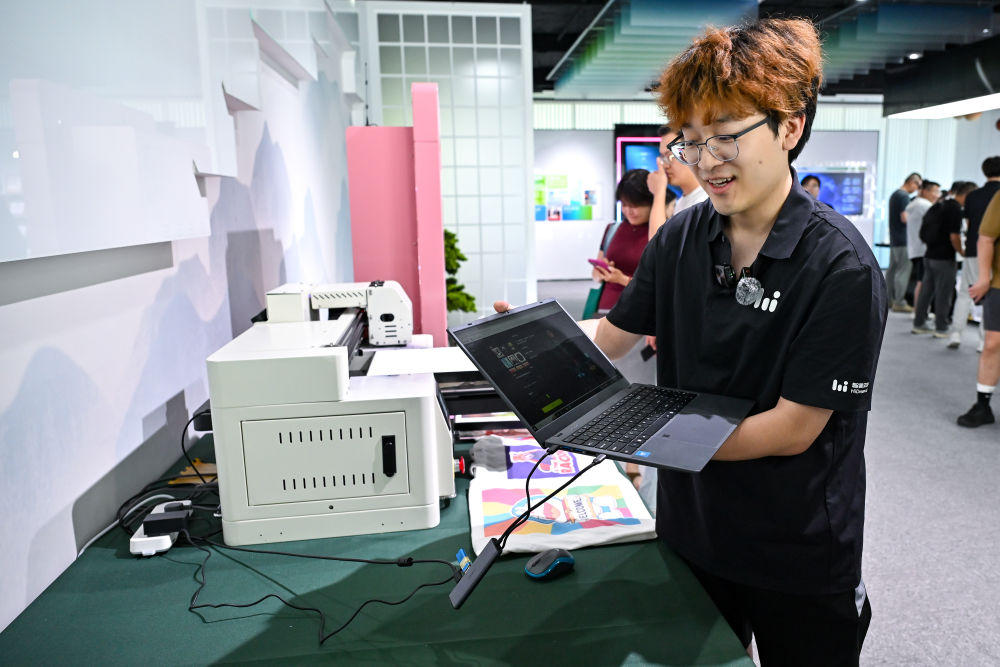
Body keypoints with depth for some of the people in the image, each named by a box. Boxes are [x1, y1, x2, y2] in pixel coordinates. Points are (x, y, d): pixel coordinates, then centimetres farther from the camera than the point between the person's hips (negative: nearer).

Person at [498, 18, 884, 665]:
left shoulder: (841, 266, -21)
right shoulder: (681, 238, -5)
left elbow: (793, 429, -22)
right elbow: (610, 336, 3)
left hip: (798, 560, -4)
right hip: (690, 529, 5)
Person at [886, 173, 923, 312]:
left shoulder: (895, 194, 17)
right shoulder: (904, 196, -14)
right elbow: (905, 218, -20)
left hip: (894, 239, 10)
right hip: (903, 240, -10)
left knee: (892, 269, 12)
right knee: (903, 270, -7)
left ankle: (888, 299, 17)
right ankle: (899, 302, -6)